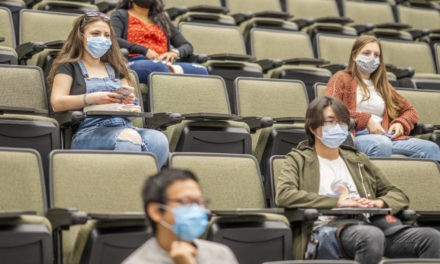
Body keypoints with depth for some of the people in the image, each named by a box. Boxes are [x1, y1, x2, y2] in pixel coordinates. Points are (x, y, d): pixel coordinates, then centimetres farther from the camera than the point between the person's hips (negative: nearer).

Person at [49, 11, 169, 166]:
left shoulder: (116, 69, 31)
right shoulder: (69, 67, 15)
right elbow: (57, 103, 0)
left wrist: (129, 100, -1)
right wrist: (92, 98, -15)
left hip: (125, 127, 5)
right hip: (89, 131, -5)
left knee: (159, 139, -31)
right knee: (130, 137, -39)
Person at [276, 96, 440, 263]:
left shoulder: (358, 160, 30)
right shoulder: (299, 159, 16)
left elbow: (398, 195, 29)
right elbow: (283, 195, -4)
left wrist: (379, 202, 3)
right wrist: (338, 202, -10)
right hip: (327, 229, -5)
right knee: (372, 236, -40)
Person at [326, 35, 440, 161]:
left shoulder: (382, 85, 31)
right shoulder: (342, 78, 15)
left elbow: (410, 110, 32)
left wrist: (401, 123, 8)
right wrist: (366, 120, -9)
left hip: (385, 136, 5)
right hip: (356, 135, -5)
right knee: (382, 144, -41)